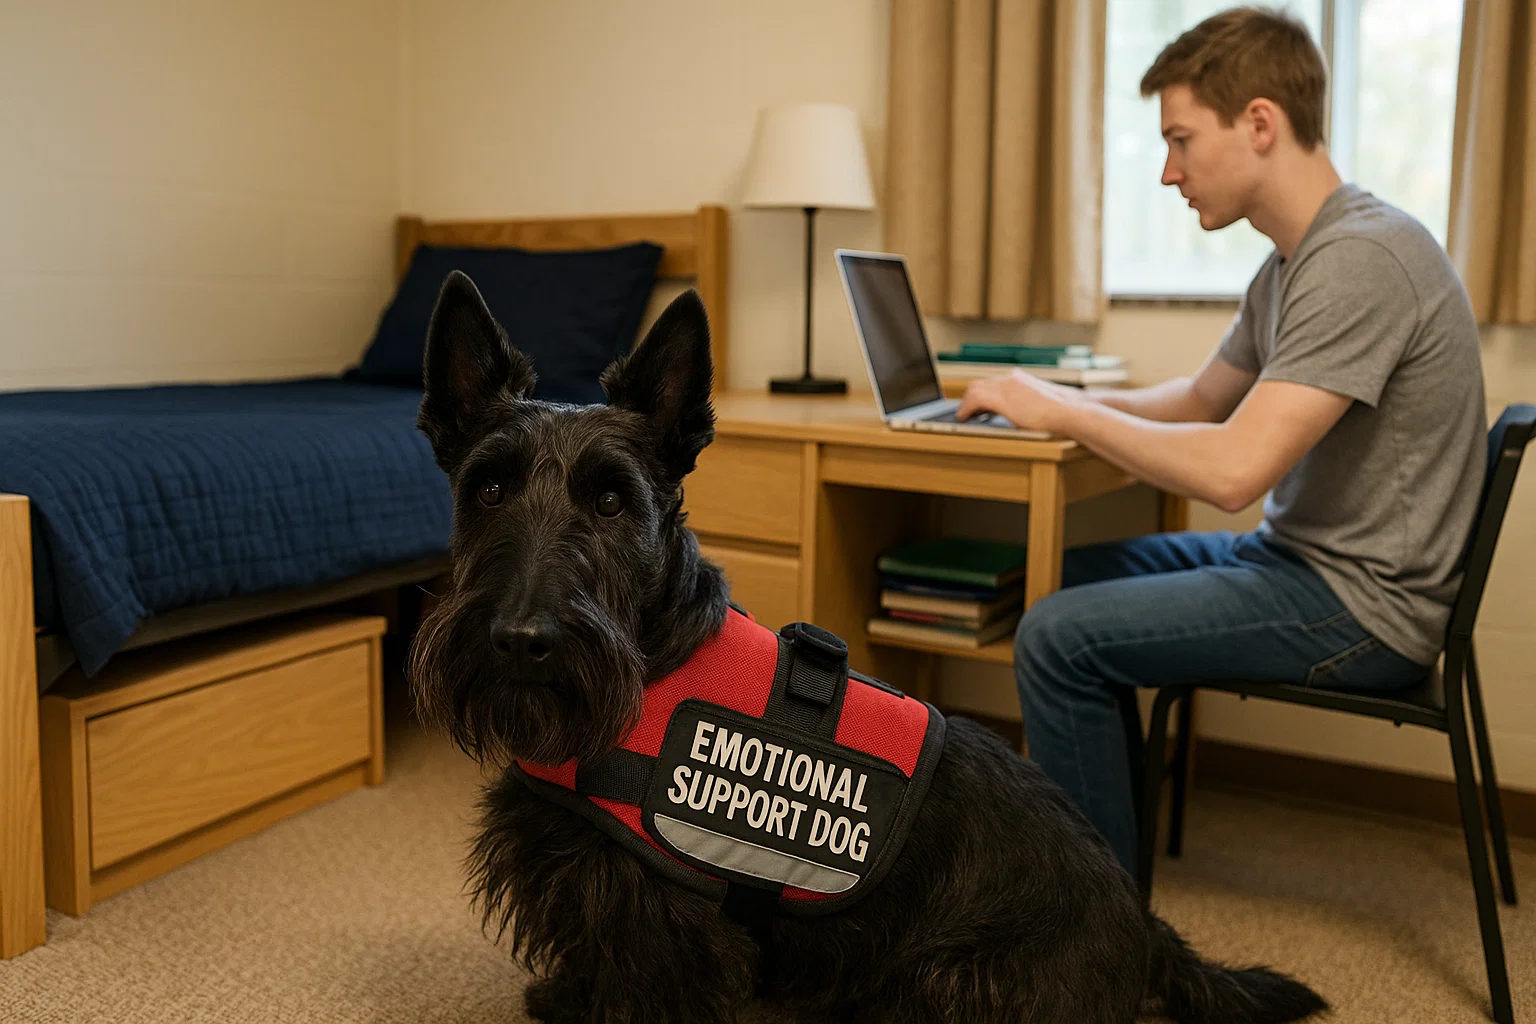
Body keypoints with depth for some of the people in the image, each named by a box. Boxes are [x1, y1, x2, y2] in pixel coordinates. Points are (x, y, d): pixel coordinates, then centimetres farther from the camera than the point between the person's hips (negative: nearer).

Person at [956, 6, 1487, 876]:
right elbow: (1201, 398, 21)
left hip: (1365, 605, -10)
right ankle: (1097, 823, 25)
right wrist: (1059, 398, 6)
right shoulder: (1294, 262, 10)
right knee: (1071, 573, 15)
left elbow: (1233, 469, -30)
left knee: (1058, 636, -17)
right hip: (1304, 559, 10)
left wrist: (1061, 411, -17)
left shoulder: (1358, 259, -23)